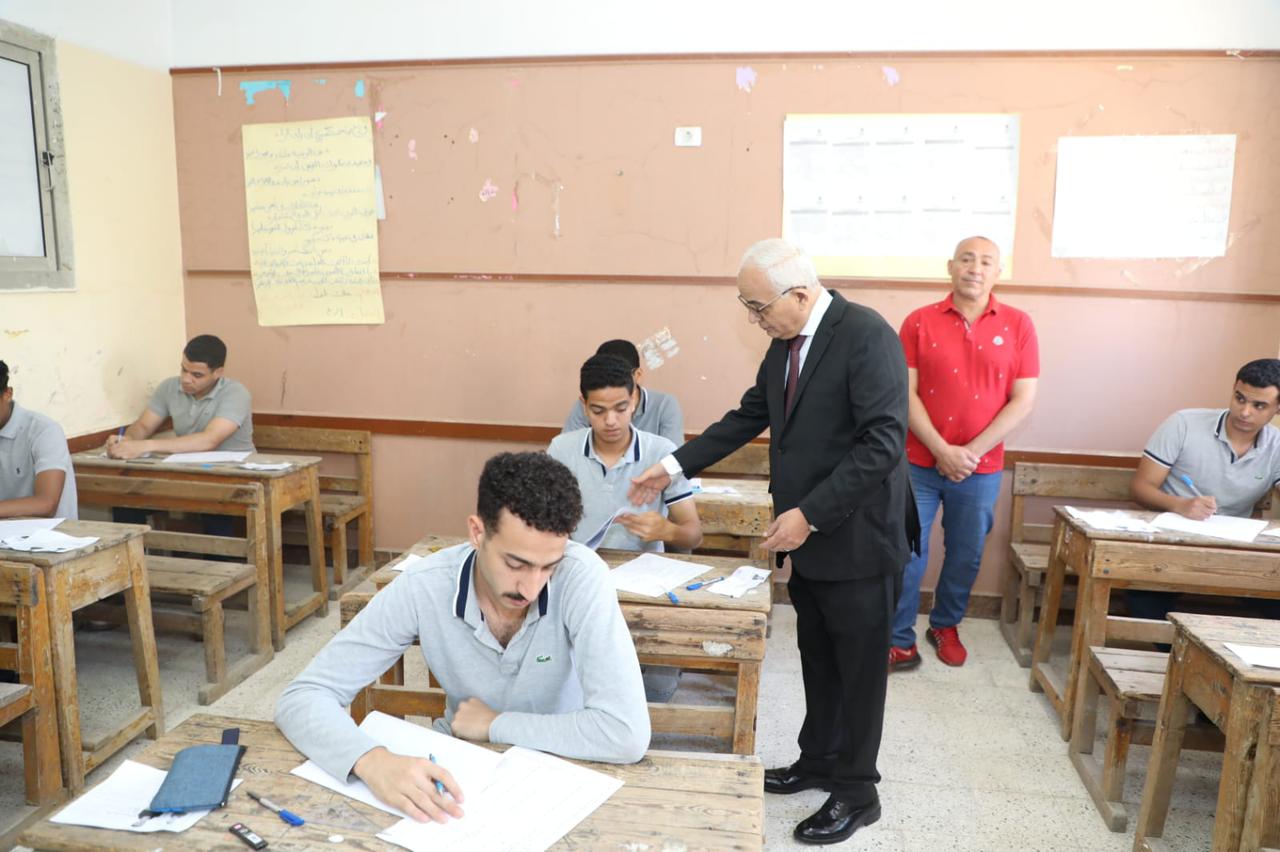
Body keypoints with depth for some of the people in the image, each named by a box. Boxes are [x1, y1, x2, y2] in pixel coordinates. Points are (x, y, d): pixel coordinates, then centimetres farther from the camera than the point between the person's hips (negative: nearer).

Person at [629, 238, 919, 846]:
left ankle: (856, 793, 28)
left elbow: (883, 442, -25)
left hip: (857, 536, -7)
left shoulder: (866, 335, -19)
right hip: (810, 537, 8)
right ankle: (818, 761, 40)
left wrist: (810, 514, -25)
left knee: (858, 670, 9)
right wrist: (675, 465, 7)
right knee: (818, 660, 21)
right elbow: (749, 417, 13)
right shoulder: (786, 342, 6)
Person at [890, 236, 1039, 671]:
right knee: (906, 555, 3)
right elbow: (906, 394, -6)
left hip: (981, 469, 2)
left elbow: (1023, 400, -3)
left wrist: (972, 452, -11)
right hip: (919, 464, -1)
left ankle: (945, 626, 38)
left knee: (966, 556, 15)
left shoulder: (1018, 325, 0)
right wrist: (942, 450, -15)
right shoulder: (919, 322, -3)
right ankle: (900, 642, 17)